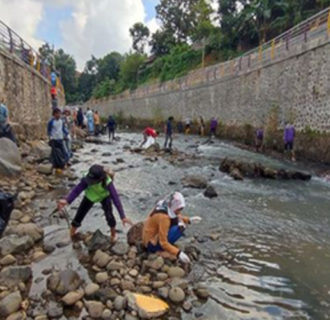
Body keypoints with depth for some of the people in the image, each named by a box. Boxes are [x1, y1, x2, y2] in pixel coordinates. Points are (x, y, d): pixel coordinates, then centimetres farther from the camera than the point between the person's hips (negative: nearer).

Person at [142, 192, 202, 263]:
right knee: (180, 228, -23)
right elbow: (163, 243, -30)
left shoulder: (167, 205, -5)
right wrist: (178, 253, -33)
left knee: (179, 221, 1)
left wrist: (189, 220, 1)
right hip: (151, 245, -9)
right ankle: (161, 250, -12)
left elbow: (178, 217, 17)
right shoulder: (163, 217, -30)